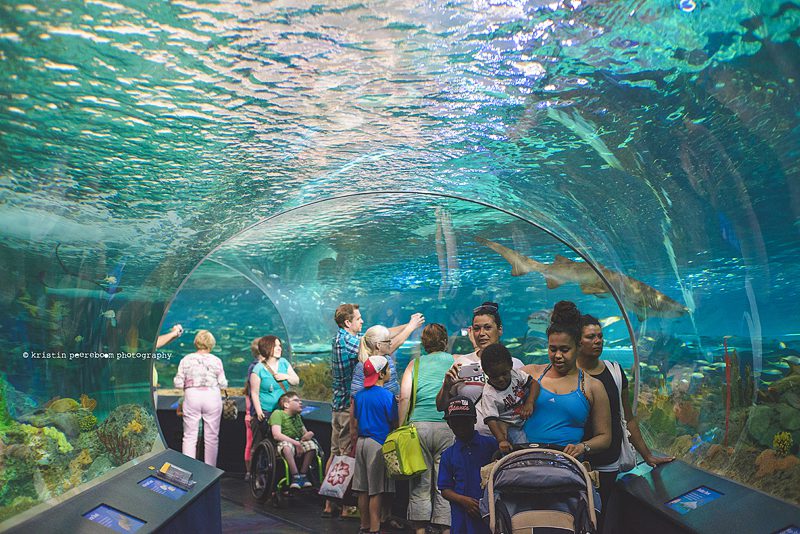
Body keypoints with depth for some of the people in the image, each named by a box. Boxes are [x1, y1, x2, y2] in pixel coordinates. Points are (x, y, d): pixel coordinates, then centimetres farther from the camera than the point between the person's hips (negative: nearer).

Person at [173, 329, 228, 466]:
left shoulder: (186, 359, 2)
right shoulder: (216, 360, -1)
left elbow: (178, 384, 1)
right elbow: (223, 384, 0)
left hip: (191, 397, 1)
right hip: (212, 398, -1)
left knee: (189, 436, 8)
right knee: (212, 437, 7)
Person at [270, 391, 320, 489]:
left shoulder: (298, 416, 17)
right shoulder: (278, 413, -5)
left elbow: (304, 432, 19)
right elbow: (276, 435, -19)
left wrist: (308, 434, -8)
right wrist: (296, 443, -25)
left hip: (298, 444, 6)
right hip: (284, 444, -6)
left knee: (311, 444, -24)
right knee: (287, 445, -39)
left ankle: (303, 475, -14)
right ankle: (295, 476, -31)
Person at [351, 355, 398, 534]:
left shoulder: (358, 395, 7)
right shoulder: (387, 396, -12)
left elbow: (353, 426, 11)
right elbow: (395, 424, -8)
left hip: (361, 443, 7)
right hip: (379, 443, -6)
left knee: (363, 489, 13)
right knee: (376, 491, -1)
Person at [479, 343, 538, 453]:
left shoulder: (515, 374, -12)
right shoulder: (488, 395, -23)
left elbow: (534, 383, -9)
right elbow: (491, 420, -28)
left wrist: (529, 403, -26)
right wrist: (501, 440, -43)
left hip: (528, 417, 5)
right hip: (512, 426, -5)